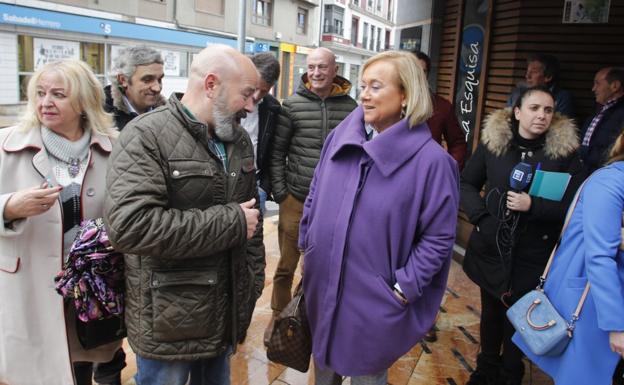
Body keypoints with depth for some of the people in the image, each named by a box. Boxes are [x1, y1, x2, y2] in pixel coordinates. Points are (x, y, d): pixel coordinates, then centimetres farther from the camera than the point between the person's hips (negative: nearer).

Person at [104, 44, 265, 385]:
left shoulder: (239, 140, 6)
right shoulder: (146, 136, -16)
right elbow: (129, 225, -29)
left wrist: (254, 282, 10)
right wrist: (230, 222, -23)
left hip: (226, 312, 7)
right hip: (169, 322, -6)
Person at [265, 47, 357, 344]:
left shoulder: (350, 107, 1)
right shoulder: (293, 104, -4)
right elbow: (277, 152, -2)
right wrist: (279, 193, -6)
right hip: (296, 200, -1)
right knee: (286, 265, 10)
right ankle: (279, 317, 32)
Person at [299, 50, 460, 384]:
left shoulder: (430, 159, -16)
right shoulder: (341, 137, -2)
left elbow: (438, 237, -12)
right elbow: (314, 197, 9)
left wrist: (402, 290, -14)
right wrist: (306, 245, 10)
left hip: (374, 301, -4)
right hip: (321, 287, 5)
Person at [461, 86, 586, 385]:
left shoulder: (565, 150, -5)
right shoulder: (492, 141, -2)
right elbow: (467, 183, 5)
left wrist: (533, 206, -20)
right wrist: (479, 216, -10)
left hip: (533, 254, -1)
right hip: (490, 246, 2)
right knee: (491, 310, 17)